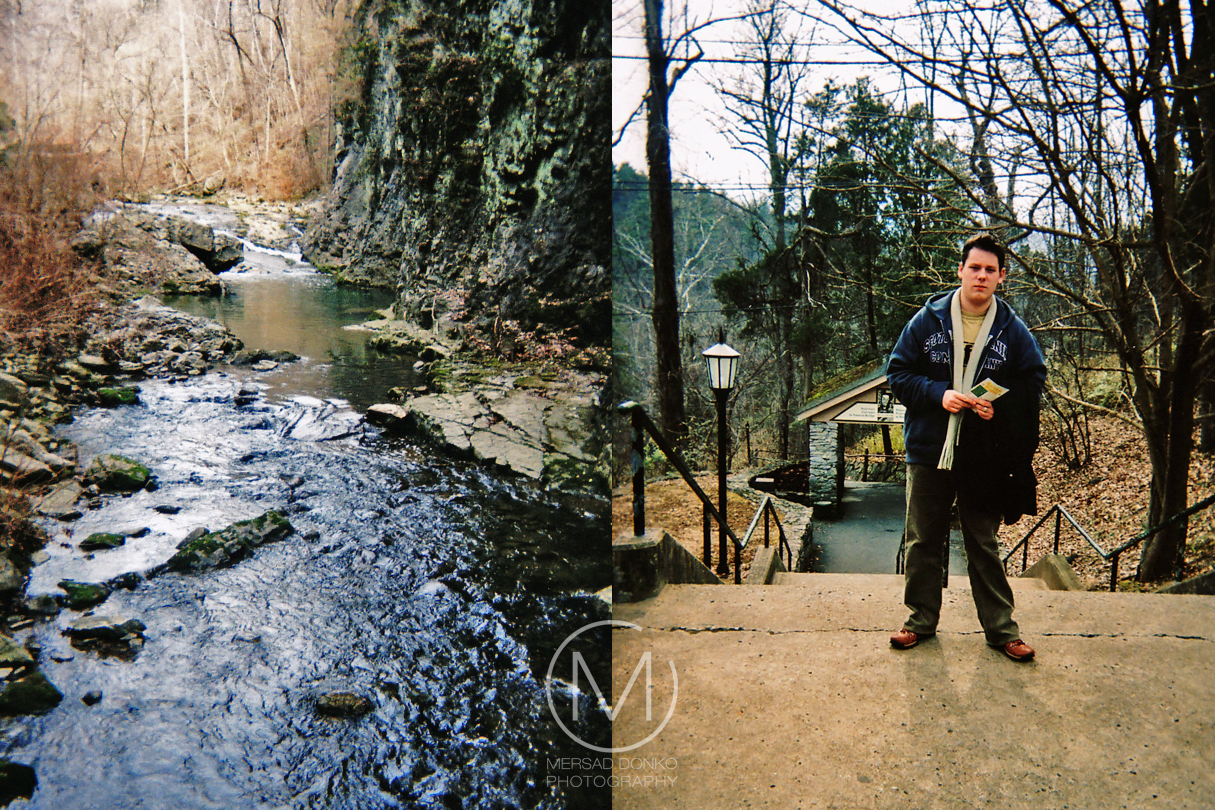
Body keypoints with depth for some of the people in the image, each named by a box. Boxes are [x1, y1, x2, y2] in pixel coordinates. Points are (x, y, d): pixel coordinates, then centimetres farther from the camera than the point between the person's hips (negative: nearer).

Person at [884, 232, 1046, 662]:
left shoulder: (1013, 331, 1)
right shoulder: (927, 320, -2)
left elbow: (1032, 384, 7)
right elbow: (897, 372, -1)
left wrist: (997, 406, -13)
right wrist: (938, 394, -17)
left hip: (983, 457, 0)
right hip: (929, 450, 0)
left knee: (984, 545, 9)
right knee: (923, 542, 10)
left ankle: (1000, 627, 22)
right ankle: (921, 619, 25)